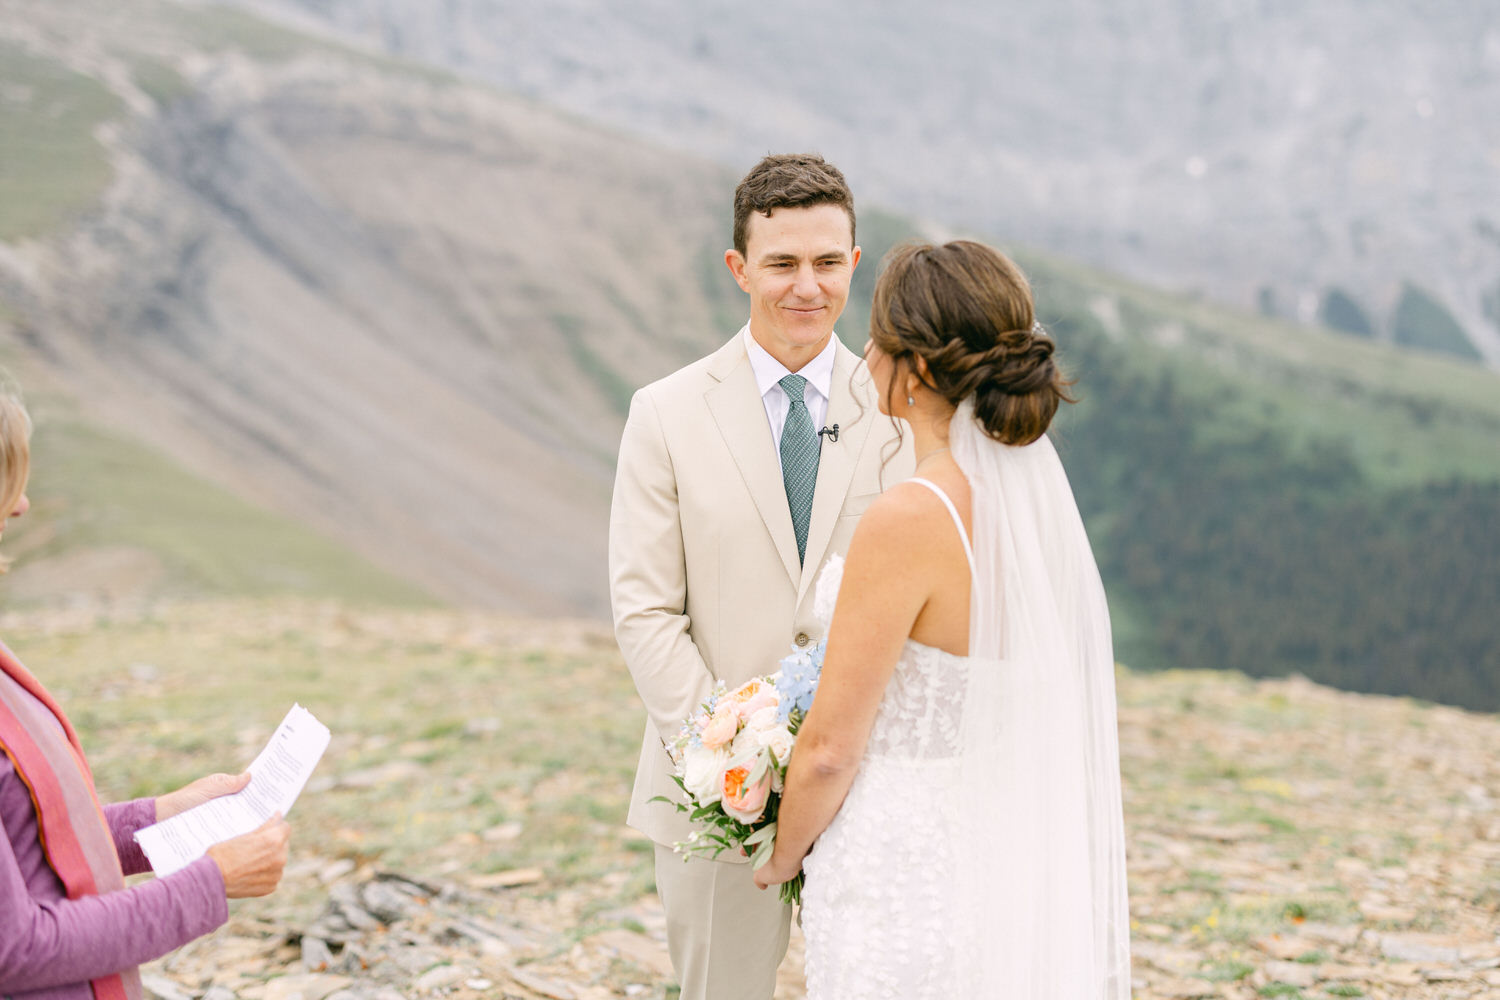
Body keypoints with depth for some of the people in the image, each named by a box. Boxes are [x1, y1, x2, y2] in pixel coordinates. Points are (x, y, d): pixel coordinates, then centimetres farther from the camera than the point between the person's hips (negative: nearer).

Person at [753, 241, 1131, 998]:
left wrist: (783, 855, 1)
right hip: (1015, 853, 8)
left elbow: (829, 748, -18)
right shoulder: (1037, 485, 0)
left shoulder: (909, 521, -24)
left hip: (907, 872, -8)